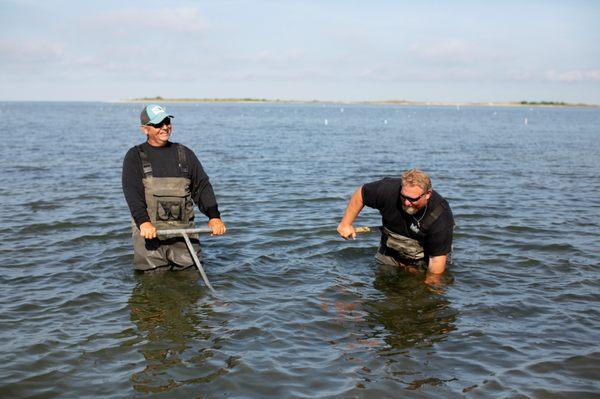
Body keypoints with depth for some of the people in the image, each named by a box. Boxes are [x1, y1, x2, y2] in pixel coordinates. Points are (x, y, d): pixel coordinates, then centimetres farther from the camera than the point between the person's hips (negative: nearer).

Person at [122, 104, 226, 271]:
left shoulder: (185, 153, 14)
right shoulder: (135, 156, 5)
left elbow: (202, 185, 8)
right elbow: (132, 192, -8)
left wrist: (214, 216, -7)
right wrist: (143, 222, -25)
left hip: (183, 229, 2)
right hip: (149, 230, -2)